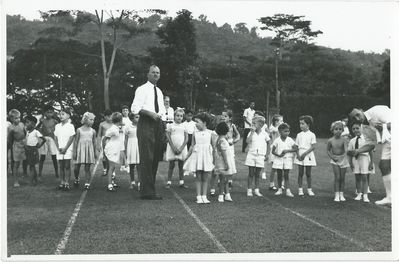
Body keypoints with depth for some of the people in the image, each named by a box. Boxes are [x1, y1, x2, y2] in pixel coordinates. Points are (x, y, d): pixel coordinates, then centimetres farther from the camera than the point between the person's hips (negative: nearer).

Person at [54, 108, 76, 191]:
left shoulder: (70, 126, -4)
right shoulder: (57, 126, 9)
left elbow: (71, 138, -8)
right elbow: (55, 138, 9)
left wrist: (65, 148, -12)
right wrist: (58, 148, -4)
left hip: (67, 149, -4)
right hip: (59, 149, 4)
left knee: (67, 166, -3)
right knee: (61, 166, 6)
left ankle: (67, 183, -1)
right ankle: (62, 182, 12)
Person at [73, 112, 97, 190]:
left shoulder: (93, 131, 5)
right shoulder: (79, 130, -2)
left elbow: (94, 142, 10)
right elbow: (76, 141, 0)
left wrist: (95, 152, 8)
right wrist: (74, 152, -3)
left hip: (89, 150, 1)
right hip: (80, 149, -1)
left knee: (87, 168, 1)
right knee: (76, 167, 3)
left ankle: (87, 183, 6)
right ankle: (76, 179, 30)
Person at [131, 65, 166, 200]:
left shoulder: (159, 91, 20)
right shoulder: (142, 89, -4)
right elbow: (135, 108, -13)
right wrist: (150, 113, -22)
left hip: (157, 124, 8)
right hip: (145, 124, -8)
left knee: (155, 158, 10)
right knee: (147, 158, -10)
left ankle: (150, 188, 20)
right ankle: (147, 191, -8)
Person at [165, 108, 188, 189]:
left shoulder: (184, 126, 6)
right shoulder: (170, 126, 2)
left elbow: (186, 138, 2)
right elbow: (168, 138, -3)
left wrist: (181, 148, -10)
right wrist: (174, 148, -12)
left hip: (182, 148, 2)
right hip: (172, 148, -2)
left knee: (181, 165, 5)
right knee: (171, 165, 1)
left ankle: (181, 182, 9)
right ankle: (169, 182, 4)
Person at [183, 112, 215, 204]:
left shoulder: (210, 133, 1)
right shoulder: (195, 133, 4)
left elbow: (213, 146, 6)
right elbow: (192, 146, 11)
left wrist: (214, 157, 2)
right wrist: (187, 157, 11)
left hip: (207, 156, -1)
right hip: (197, 156, 1)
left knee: (205, 178, 4)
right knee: (198, 177, 1)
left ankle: (204, 196, 9)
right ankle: (199, 197, 4)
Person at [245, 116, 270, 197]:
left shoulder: (264, 134, 2)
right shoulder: (251, 133, 0)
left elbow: (268, 145, 11)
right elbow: (248, 141, -17)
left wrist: (267, 155, 6)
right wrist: (252, 132, -16)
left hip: (260, 156, 1)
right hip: (251, 155, -1)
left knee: (257, 174, 8)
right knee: (251, 173, 1)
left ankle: (256, 190, 16)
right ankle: (249, 190, 8)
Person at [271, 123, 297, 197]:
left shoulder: (290, 140, -1)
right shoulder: (277, 140, -4)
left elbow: (295, 149, -3)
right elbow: (273, 151, -4)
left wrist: (287, 150, -16)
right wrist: (278, 155, -21)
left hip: (288, 159, 0)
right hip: (278, 159, 0)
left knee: (286, 175, -3)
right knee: (279, 175, 6)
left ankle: (288, 190, -3)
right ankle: (280, 189, 18)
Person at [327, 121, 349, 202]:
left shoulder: (343, 139, -12)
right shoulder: (330, 141, -7)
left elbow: (346, 148, -28)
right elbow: (328, 150, 7)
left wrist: (346, 152, -49)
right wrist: (332, 157, -7)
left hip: (343, 159, 0)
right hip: (335, 160, 0)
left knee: (342, 178, 5)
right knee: (337, 177, -5)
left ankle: (341, 194, 14)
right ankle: (337, 195, -1)